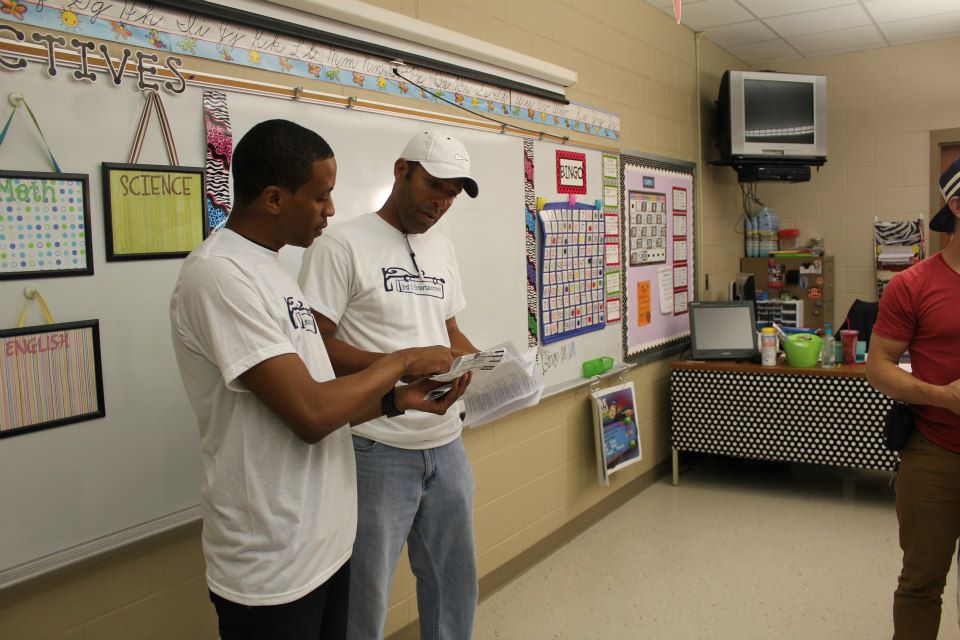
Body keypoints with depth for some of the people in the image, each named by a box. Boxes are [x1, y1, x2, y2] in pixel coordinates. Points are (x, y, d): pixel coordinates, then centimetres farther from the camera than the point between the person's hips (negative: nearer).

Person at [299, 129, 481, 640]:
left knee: (455, 579, 20)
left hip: (446, 444, 7)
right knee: (366, 592, 10)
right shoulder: (341, 245, -9)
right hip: (377, 450, -6)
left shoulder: (443, 249, 14)